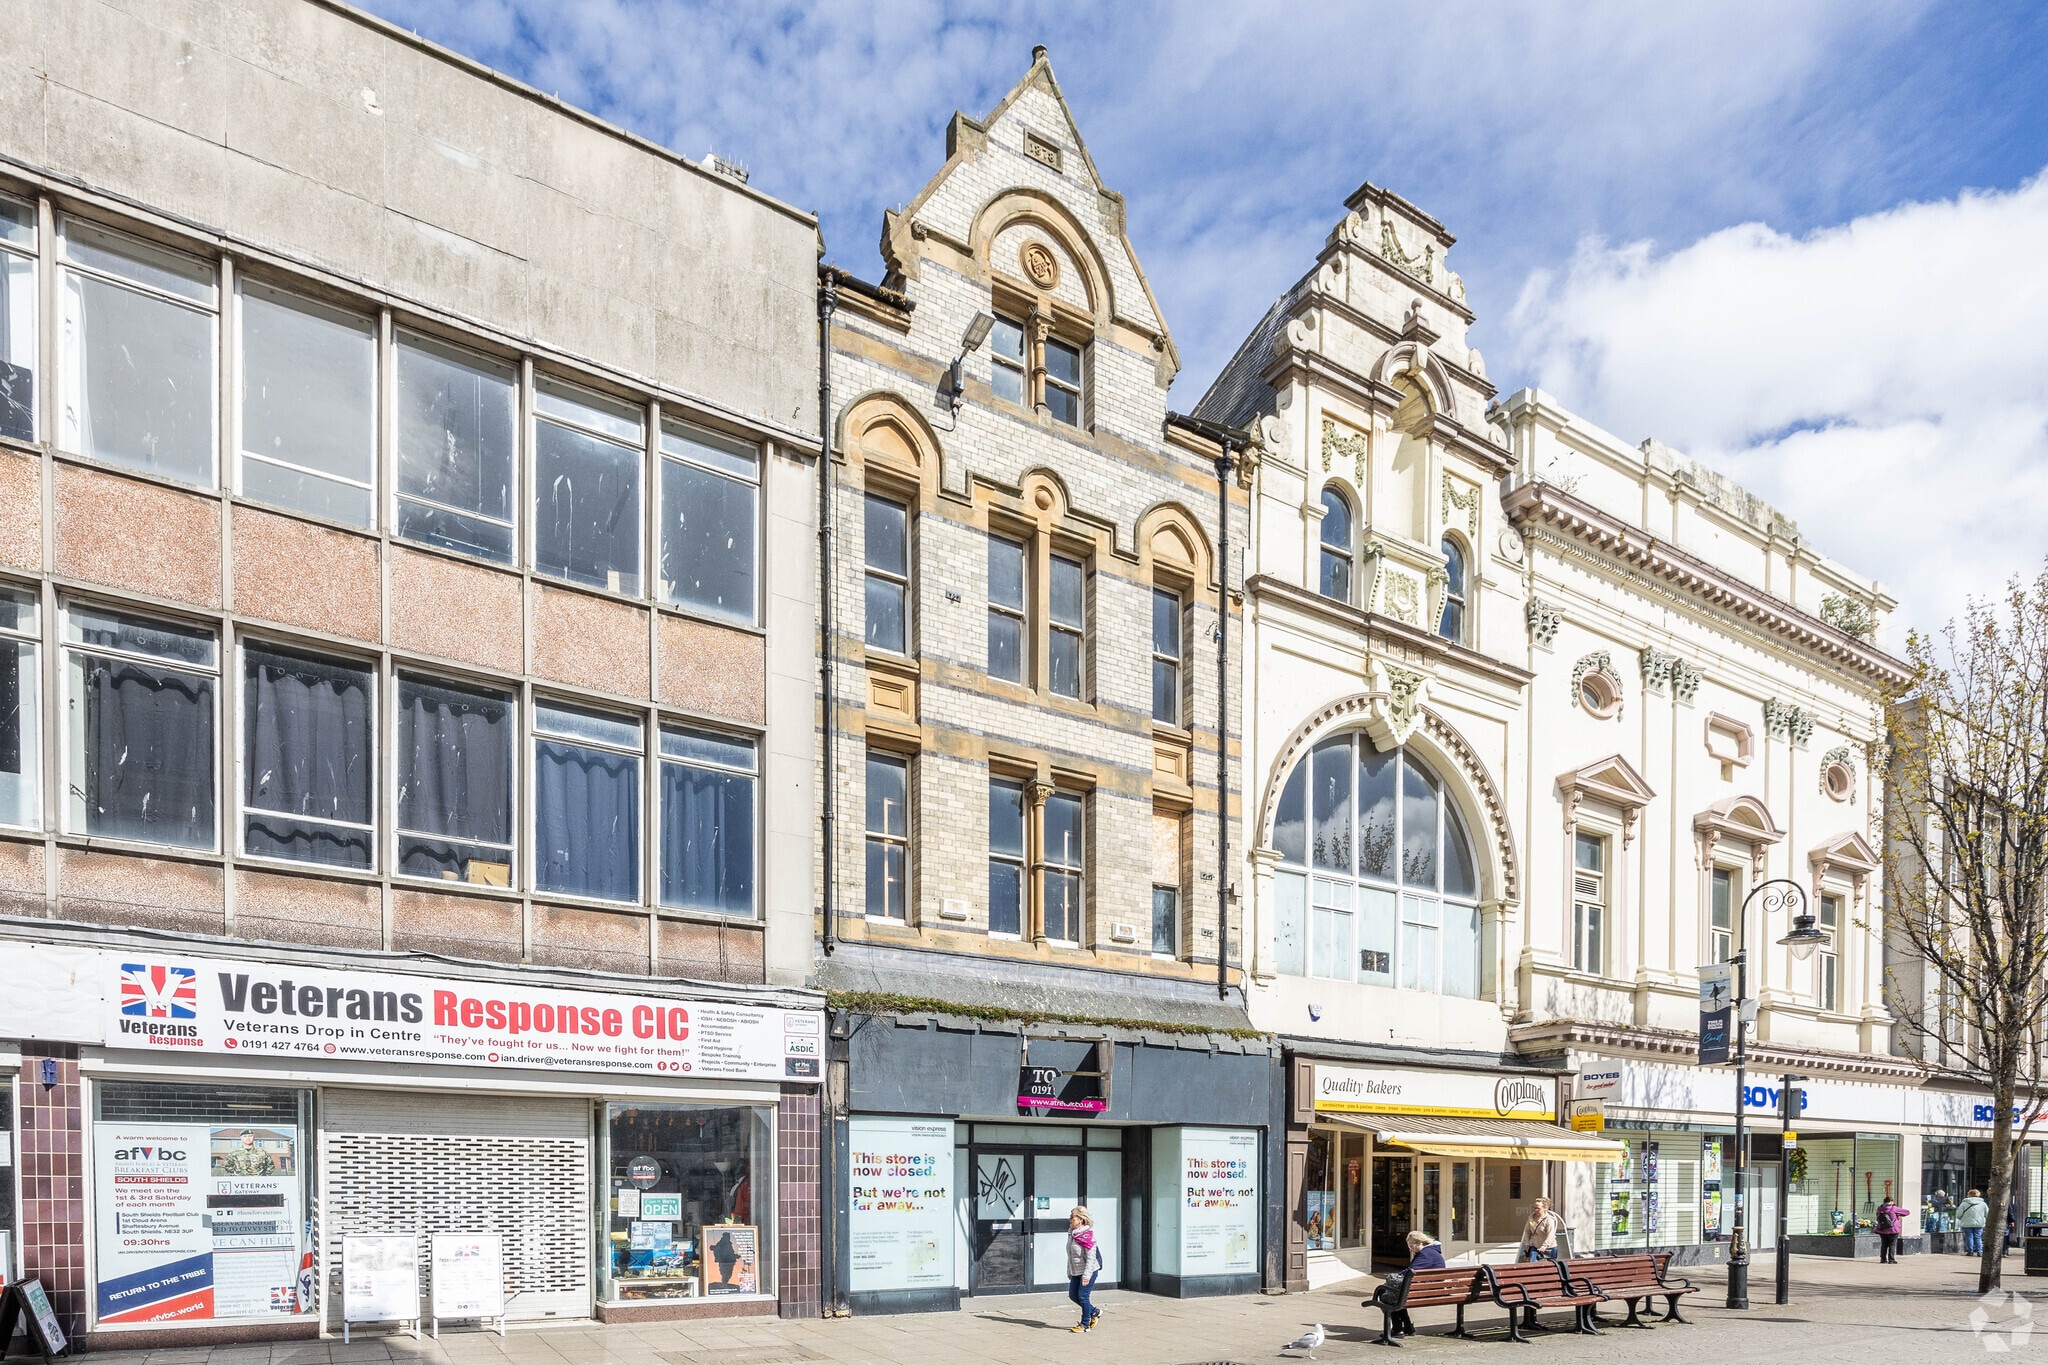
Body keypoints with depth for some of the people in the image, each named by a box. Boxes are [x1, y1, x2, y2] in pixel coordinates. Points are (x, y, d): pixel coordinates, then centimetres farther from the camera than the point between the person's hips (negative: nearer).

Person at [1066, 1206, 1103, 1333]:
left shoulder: (1087, 1235, -19)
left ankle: (1085, 1324, 10)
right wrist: (1069, 1271, 17)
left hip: (1089, 1270, -9)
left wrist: (1086, 1275, -23)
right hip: (1076, 1271, 9)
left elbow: (1091, 1257, -20)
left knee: (1083, 1296, -5)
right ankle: (1095, 1312, 27)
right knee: (1073, 1295, 10)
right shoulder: (1071, 1233, 7)